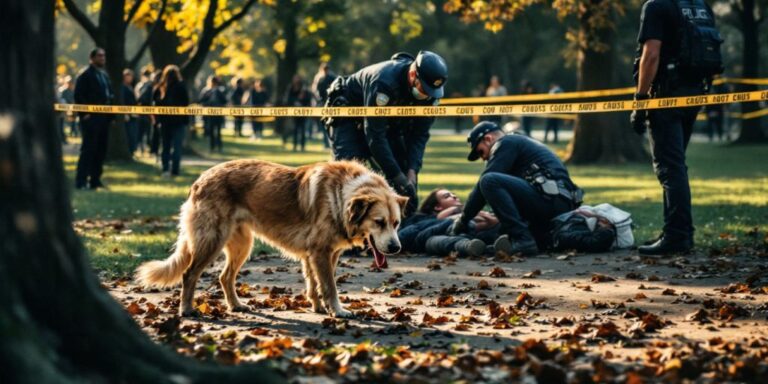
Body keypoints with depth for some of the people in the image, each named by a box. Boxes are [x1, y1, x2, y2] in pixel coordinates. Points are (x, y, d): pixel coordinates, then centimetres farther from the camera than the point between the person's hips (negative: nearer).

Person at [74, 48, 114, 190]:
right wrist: (85, 113, -17)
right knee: (88, 149, -8)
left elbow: (110, 95, 25)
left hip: (104, 118, 8)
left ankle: (95, 180, 15)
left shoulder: (104, 75, 19)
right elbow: (78, 95, -12)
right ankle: (81, 181, -6)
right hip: (91, 118, -8)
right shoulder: (85, 74, -6)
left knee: (101, 150, 9)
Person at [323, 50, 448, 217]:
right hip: (347, 116, -6)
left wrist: (412, 170, -26)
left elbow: (419, 134, -12)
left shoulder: (430, 92, -19)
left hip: (388, 122, 6)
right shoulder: (384, 82, -39)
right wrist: (398, 177, -36)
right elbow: (375, 136, -36)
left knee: (406, 171, -6)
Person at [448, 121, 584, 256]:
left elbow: (486, 183, -7)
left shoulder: (506, 144, 0)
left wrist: (463, 220, -2)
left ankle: (522, 240, -23)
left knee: (489, 181, -20)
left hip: (549, 200, -10)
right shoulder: (522, 143, 30)